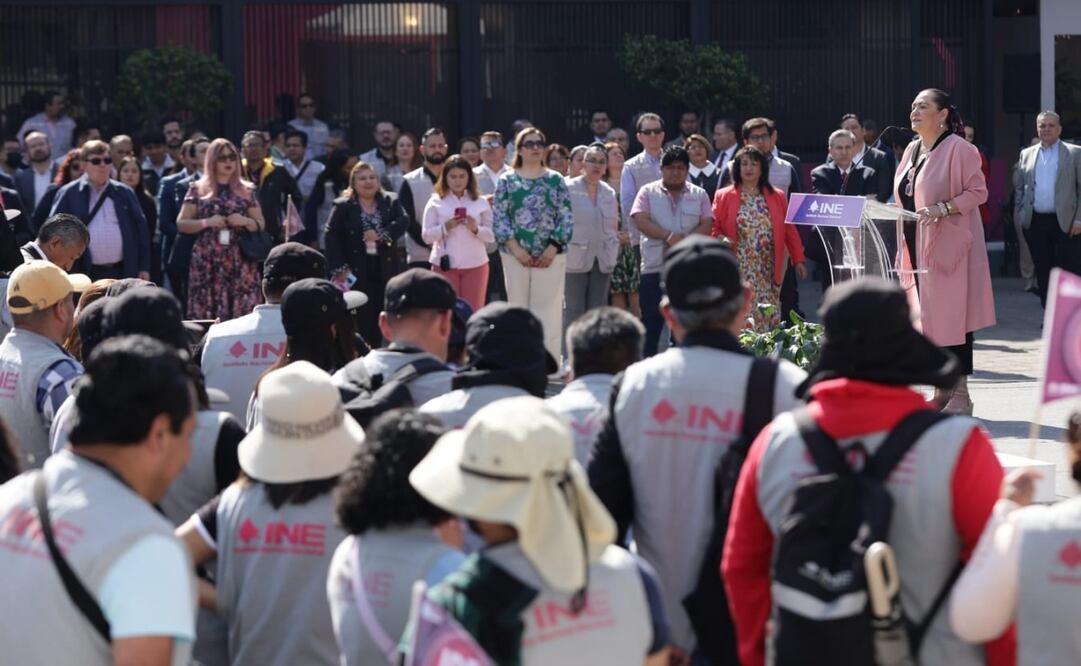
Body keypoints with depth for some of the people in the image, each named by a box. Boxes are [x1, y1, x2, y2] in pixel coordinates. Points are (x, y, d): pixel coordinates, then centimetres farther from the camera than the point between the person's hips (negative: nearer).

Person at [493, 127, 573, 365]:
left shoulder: (555, 180, 7)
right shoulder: (507, 181, 7)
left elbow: (566, 218, 2)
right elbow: (499, 217, 1)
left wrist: (553, 248, -8)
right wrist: (516, 248, -9)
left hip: (550, 255, -1)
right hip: (516, 254, 1)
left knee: (548, 309, -3)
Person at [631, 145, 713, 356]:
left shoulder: (699, 194, 11)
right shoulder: (648, 192, 6)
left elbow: (707, 225, 1)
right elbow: (640, 220, -8)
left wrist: (685, 239, -16)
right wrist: (668, 236, -20)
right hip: (655, 267, -2)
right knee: (651, 319, 0)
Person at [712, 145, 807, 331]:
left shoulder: (777, 197, 11)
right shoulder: (724, 197, 6)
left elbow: (789, 230, 11)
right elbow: (715, 229, 5)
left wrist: (798, 259, 6)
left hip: (768, 274, 2)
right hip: (738, 272, -2)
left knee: (769, 319, -4)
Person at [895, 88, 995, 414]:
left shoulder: (958, 149, -9)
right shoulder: (912, 151, 15)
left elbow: (978, 191, -12)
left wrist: (943, 208, -22)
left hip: (948, 246, -7)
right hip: (918, 246, 7)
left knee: (952, 313, -7)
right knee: (928, 316, 7)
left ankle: (960, 392, -3)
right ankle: (942, 388, 13)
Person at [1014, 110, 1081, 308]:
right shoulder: (1027, 154, 13)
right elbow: (1019, 187, 15)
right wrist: (1019, 216, 5)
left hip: (1065, 223, -3)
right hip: (1035, 223, 3)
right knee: (1043, 271, 6)